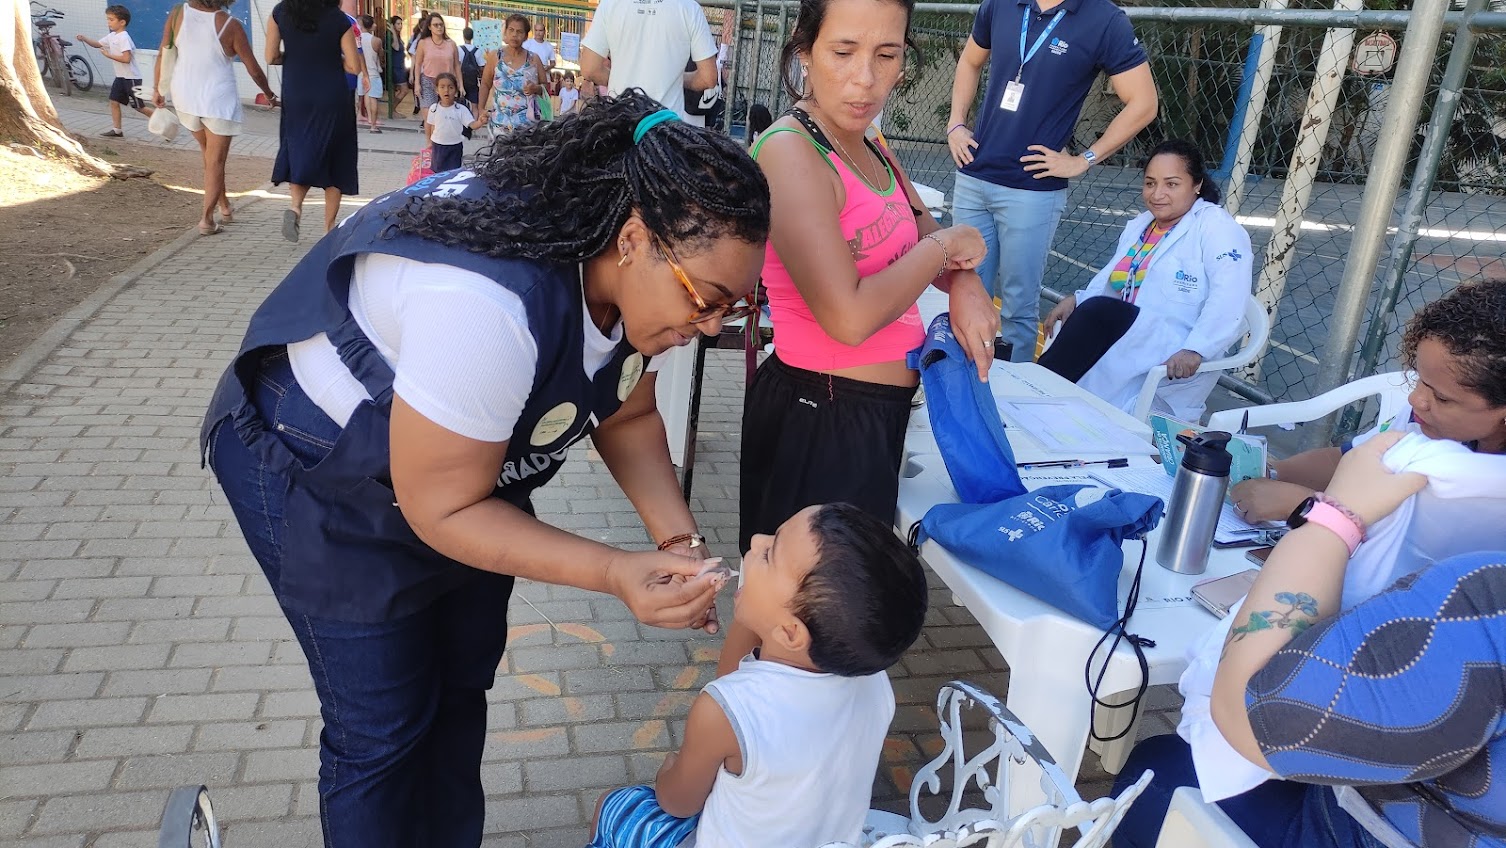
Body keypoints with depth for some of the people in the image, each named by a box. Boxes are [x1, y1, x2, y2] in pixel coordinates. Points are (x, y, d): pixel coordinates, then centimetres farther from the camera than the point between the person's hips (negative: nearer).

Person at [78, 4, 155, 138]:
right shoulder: (111, 36, 11)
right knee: (114, 102, 8)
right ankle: (116, 130, 12)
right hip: (121, 76, 9)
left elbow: (126, 58, -26)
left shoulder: (123, 38, -18)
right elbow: (97, 44, 22)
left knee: (139, 106, -6)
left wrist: (108, 55, -18)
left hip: (131, 78, -9)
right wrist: (84, 39, 4)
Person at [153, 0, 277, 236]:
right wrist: (269, 94, 10)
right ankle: (207, 219, 2)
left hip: (186, 97, 4)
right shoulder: (230, 25, -14)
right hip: (219, 101, -4)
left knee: (209, 154, 23)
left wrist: (157, 89, 10)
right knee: (215, 161, 5)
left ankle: (224, 207, 30)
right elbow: (253, 69, -7)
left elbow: (163, 54, -1)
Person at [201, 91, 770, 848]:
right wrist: (619, 574, -35)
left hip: (464, 469, 8)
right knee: (384, 728, 2)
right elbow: (443, 508, -30)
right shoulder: (489, 304, -41)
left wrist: (677, 534, -17)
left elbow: (627, 417, -2)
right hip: (314, 473, -7)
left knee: (462, 687, 20)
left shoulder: (630, 273, -15)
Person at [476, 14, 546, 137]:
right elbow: (485, 85, 12)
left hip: (529, 123, 0)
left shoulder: (533, 59, 5)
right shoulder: (495, 56, 5)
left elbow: (546, 87, 12)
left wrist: (536, 88, -10)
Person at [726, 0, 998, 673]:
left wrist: (965, 287, -2)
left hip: (874, 410, 9)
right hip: (821, 414, -9)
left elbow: (926, 232, 19)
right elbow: (849, 315, -28)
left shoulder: (868, 147, 7)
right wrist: (942, 248, -14)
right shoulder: (791, 152, -21)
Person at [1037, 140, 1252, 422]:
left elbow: (1228, 301, -17)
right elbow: (1111, 281, 21)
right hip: (1127, 337, 7)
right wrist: (1077, 299, -1)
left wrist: (1195, 350, -30)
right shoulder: (1138, 224, 20)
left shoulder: (1217, 227, -4)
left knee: (1098, 311, -29)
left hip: (1177, 354, -7)